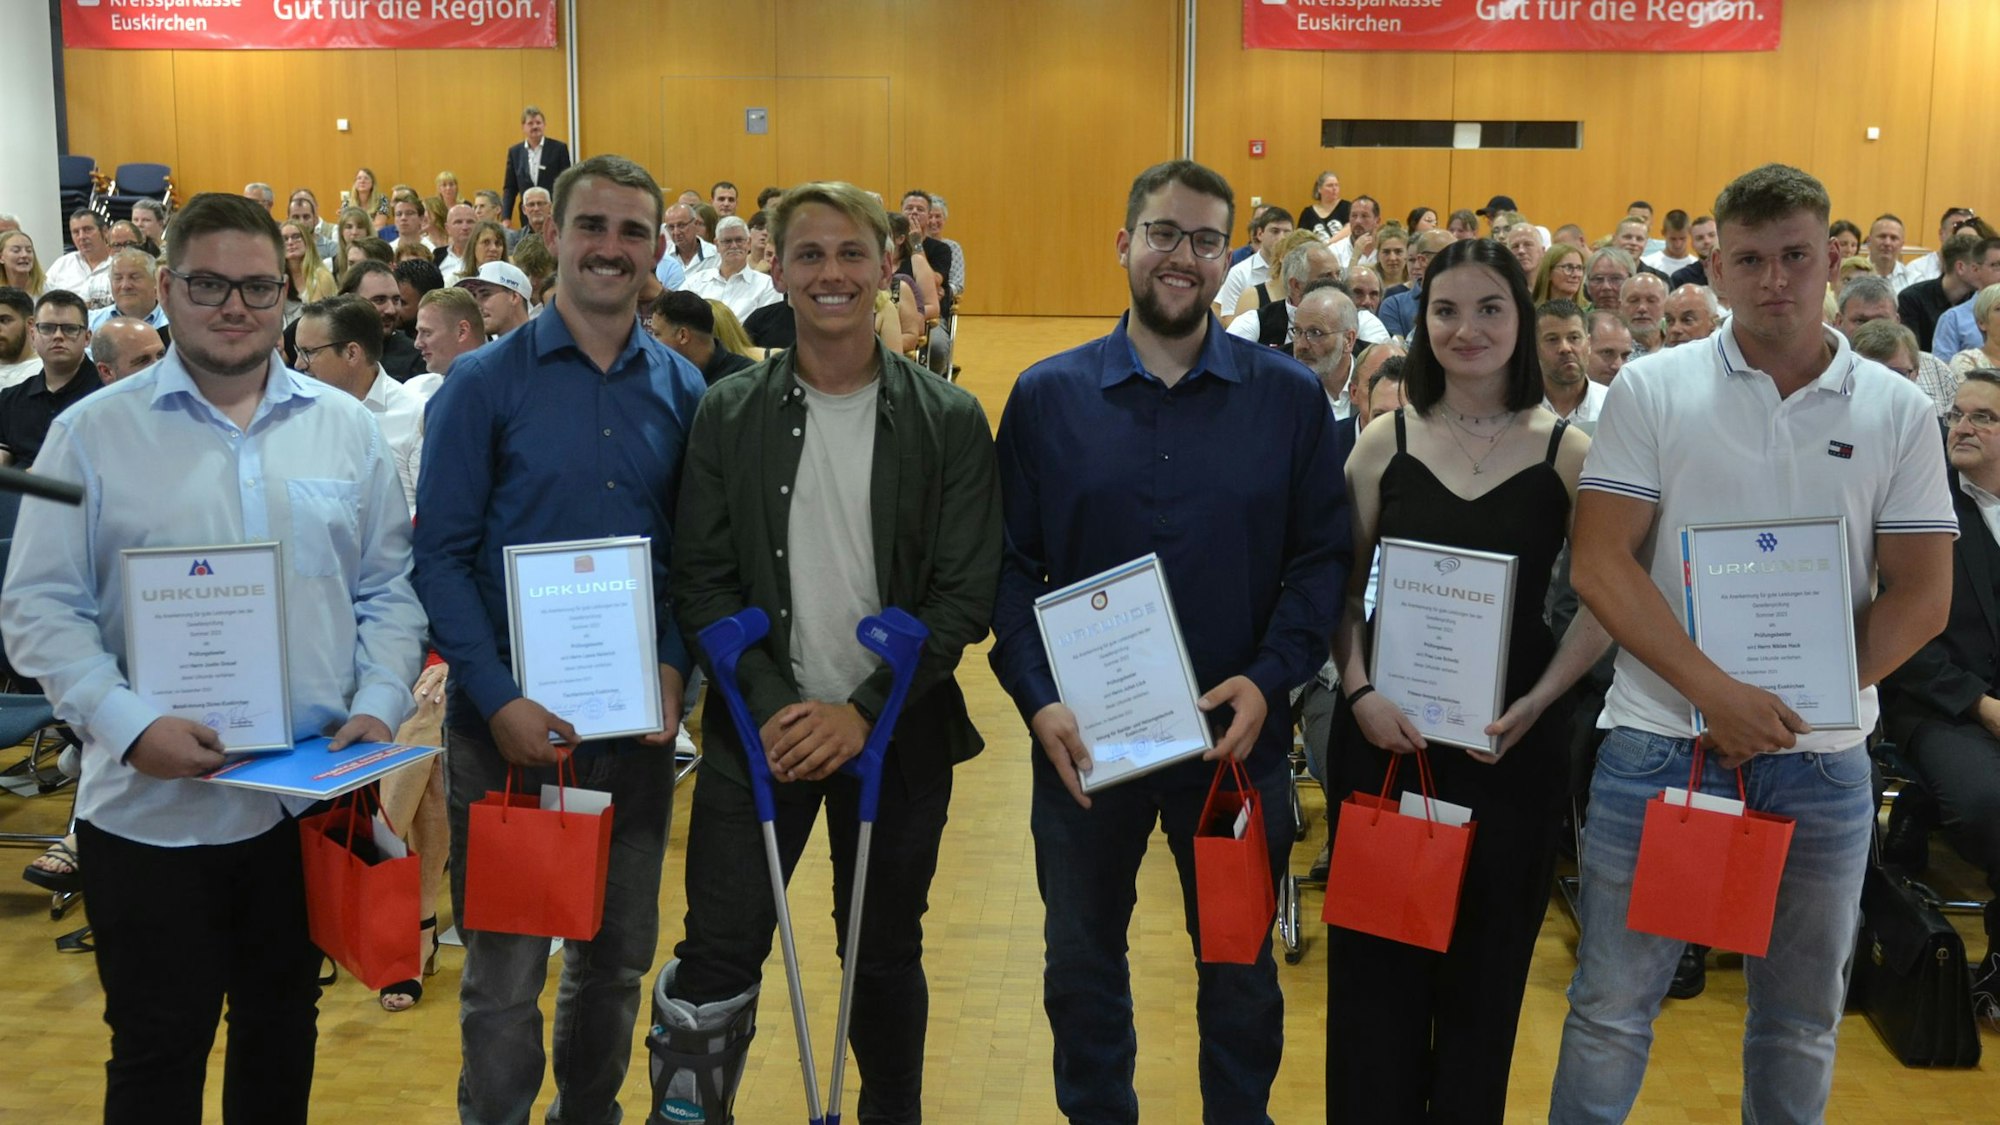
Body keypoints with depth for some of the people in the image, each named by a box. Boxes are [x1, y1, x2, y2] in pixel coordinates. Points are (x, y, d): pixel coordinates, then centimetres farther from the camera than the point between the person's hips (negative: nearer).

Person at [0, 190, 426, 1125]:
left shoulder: (344, 427, 6)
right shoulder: (94, 432, -3)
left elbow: (389, 588, 9)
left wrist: (378, 702, -6)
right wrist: (130, 725, -18)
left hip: (312, 796, 3)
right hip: (149, 808, -3)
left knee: (282, 1029, 18)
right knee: (159, 1047, 7)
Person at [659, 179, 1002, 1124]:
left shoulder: (949, 420, -3)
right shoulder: (729, 413, 1)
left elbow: (965, 594, -6)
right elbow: (702, 580, -1)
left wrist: (864, 711, -14)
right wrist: (772, 706, -13)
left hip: (897, 733, 0)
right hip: (760, 730, 0)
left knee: (885, 958, 14)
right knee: (716, 963, -4)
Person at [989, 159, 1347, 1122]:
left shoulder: (1290, 399, -2)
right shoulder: (1047, 396, -1)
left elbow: (1323, 557, -3)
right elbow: (1010, 564, -2)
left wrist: (1270, 679, -15)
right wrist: (1037, 698, -14)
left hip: (1238, 741, 0)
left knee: (1240, 969, 15)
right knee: (1082, 964, 17)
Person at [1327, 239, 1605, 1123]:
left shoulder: (1568, 453, -2)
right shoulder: (1385, 442, 2)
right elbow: (1342, 587, 6)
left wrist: (1537, 702, -10)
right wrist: (1359, 690, -8)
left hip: (1513, 741, -1)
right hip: (1386, 728, 1)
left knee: (1485, 961, 10)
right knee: (1375, 958, 7)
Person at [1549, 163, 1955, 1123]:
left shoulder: (1898, 413, 2)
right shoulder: (1651, 389, -2)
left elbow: (1920, 597, 1)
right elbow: (1600, 566, -7)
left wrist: (1792, 709, -11)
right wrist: (1719, 694, -16)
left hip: (1821, 760, 2)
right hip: (1658, 743, -2)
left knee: (1801, 1023, 15)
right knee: (1611, 1007, 6)